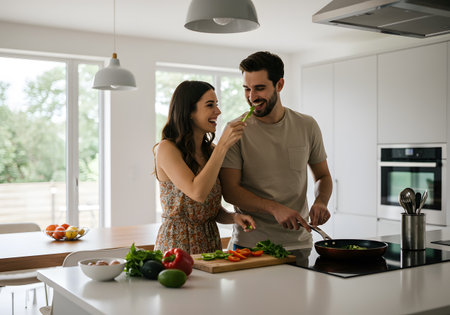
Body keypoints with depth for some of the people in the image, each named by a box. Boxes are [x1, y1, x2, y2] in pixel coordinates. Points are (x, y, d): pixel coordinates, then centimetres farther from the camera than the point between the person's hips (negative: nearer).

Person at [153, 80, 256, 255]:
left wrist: (234, 217, -7)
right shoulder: (166, 148, -10)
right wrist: (223, 145, -22)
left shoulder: (210, 151, 8)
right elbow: (198, 193, -24)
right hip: (177, 242, -5)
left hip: (210, 241, 6)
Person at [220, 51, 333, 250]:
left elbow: (323, 176, 14)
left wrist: (321, 202, -7)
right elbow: (230, 190, -11)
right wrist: (275, 208, -24)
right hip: (249, 243, -3)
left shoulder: (307, 126, 3)